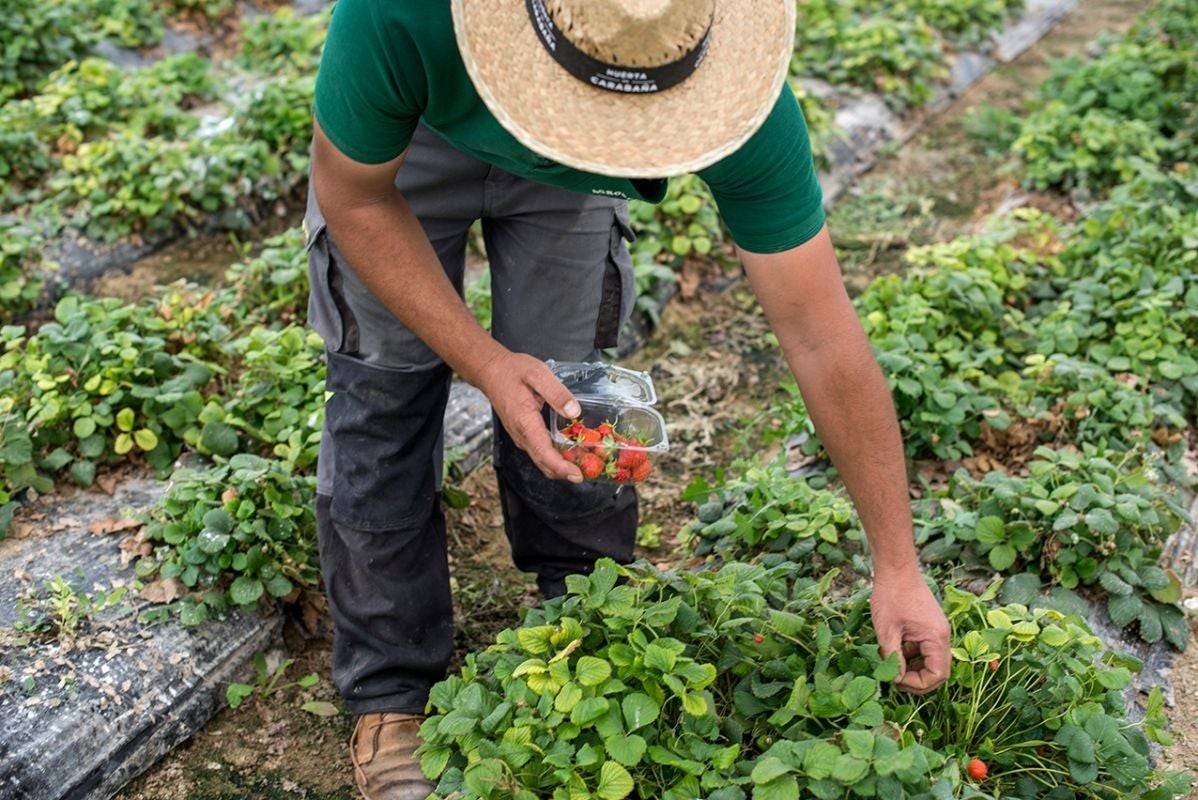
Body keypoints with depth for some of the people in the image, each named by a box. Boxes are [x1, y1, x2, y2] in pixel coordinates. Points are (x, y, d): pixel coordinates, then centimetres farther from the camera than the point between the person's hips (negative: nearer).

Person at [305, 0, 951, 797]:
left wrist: (898, 567, -27)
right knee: (385, 385, -4)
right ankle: (390, 691, 14)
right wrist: (483, 362, -33)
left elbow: (824, 340, -32)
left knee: (566, 399, -4)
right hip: (408, 129, 0)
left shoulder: (725, 91, -39)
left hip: (563, 165, 1)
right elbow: (355, 197, -24)